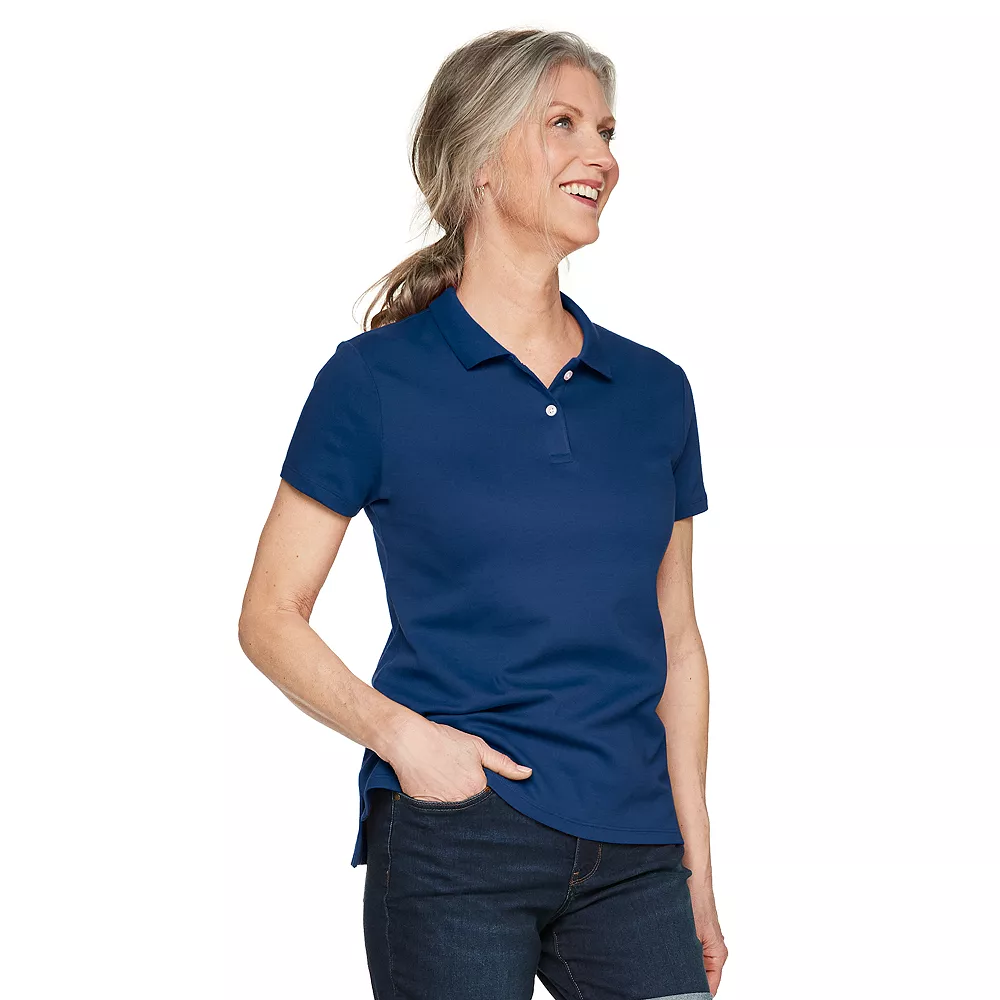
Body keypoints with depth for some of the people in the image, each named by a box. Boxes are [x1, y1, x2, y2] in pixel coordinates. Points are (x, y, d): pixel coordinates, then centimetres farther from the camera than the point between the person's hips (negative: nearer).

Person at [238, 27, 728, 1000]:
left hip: (631, 857, 4)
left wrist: (696, 868, 11)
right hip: (452, 839, -3)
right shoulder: (376, 378, -2)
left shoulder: (653, 389, 9)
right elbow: (270, 616, 0)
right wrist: (397, 732, -15)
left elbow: (676, 644, 13)